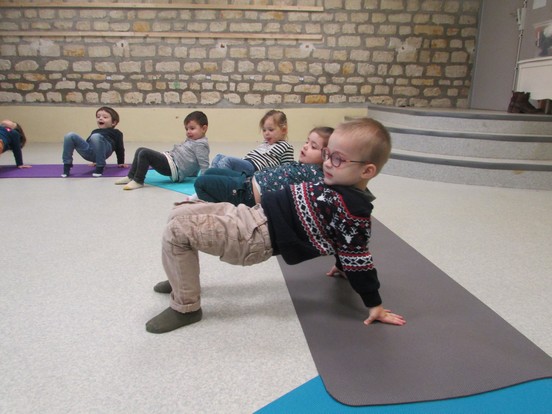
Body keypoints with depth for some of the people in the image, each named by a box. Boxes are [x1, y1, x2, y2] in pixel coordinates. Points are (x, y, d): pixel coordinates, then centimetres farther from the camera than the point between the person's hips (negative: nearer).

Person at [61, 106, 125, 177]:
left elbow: (119, 148, 21)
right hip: (89, 151, 6)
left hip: (102, 150, -5)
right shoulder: (95, 131, 40)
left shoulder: (115, 133, 25)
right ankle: (67, 165, -13)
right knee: (70, 136, -13)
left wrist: (121, 163, 16)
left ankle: (100, 167, -30)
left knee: (96, 136, -39)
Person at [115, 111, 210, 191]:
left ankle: (138, 181, -13)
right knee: (140, 150, 16)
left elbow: (204, 164, -18)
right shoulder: (192, 140, 19)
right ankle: (131, 177, 17)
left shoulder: (201, 144, -11)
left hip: (173, 167, -11)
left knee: (144, 153, -23)